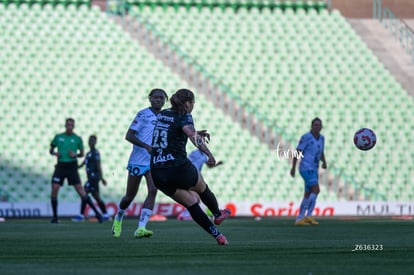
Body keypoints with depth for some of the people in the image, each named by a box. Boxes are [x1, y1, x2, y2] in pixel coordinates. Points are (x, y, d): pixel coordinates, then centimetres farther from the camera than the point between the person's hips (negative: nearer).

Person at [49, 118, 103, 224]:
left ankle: (96, 212, -3)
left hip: (72, 166, -2)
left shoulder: (77, 139, 3)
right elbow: (51, 150, 16)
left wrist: (75, 155, -11)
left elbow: (82, 154, 10)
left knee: (80, 190, -8)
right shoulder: (58, 137, 7)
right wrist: (55, 153, -6)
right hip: (60, 166, 2)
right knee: (54, 189, -9)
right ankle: (55, 217, 3)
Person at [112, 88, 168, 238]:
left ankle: (141, 228, -23)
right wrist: (146, 146, -26)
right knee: (130, 195, 6)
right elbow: (129, 136, -14)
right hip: (138, 160, -4)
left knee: (153, 191, -18)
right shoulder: (143, 114, -9)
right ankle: (118, 218, 36)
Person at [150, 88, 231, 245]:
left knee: (191, 203, 13)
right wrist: (208, 154, -34)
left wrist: (196, 134, 32)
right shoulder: (184, 117, -8)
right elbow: (191, 134, -28)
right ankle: (217, 214, 48)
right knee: (201, 188, 27)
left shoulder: (162, 114, 13)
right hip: (178, 168, -6)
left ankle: (216, 234, 12)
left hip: (157, 172, 6)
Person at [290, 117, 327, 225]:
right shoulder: (306, 137, -12)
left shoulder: (321, 138, 11)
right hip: (306, 169, -9)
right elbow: (297, 152, -9)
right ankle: (309, 216, -18)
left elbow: (321, 153, 21)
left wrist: (324, 162, -1)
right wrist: (293, 168, -9)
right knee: (316, 190, -20)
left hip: (313, 170, 9)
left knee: (308, 196, 7)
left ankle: (299, 219, 11)